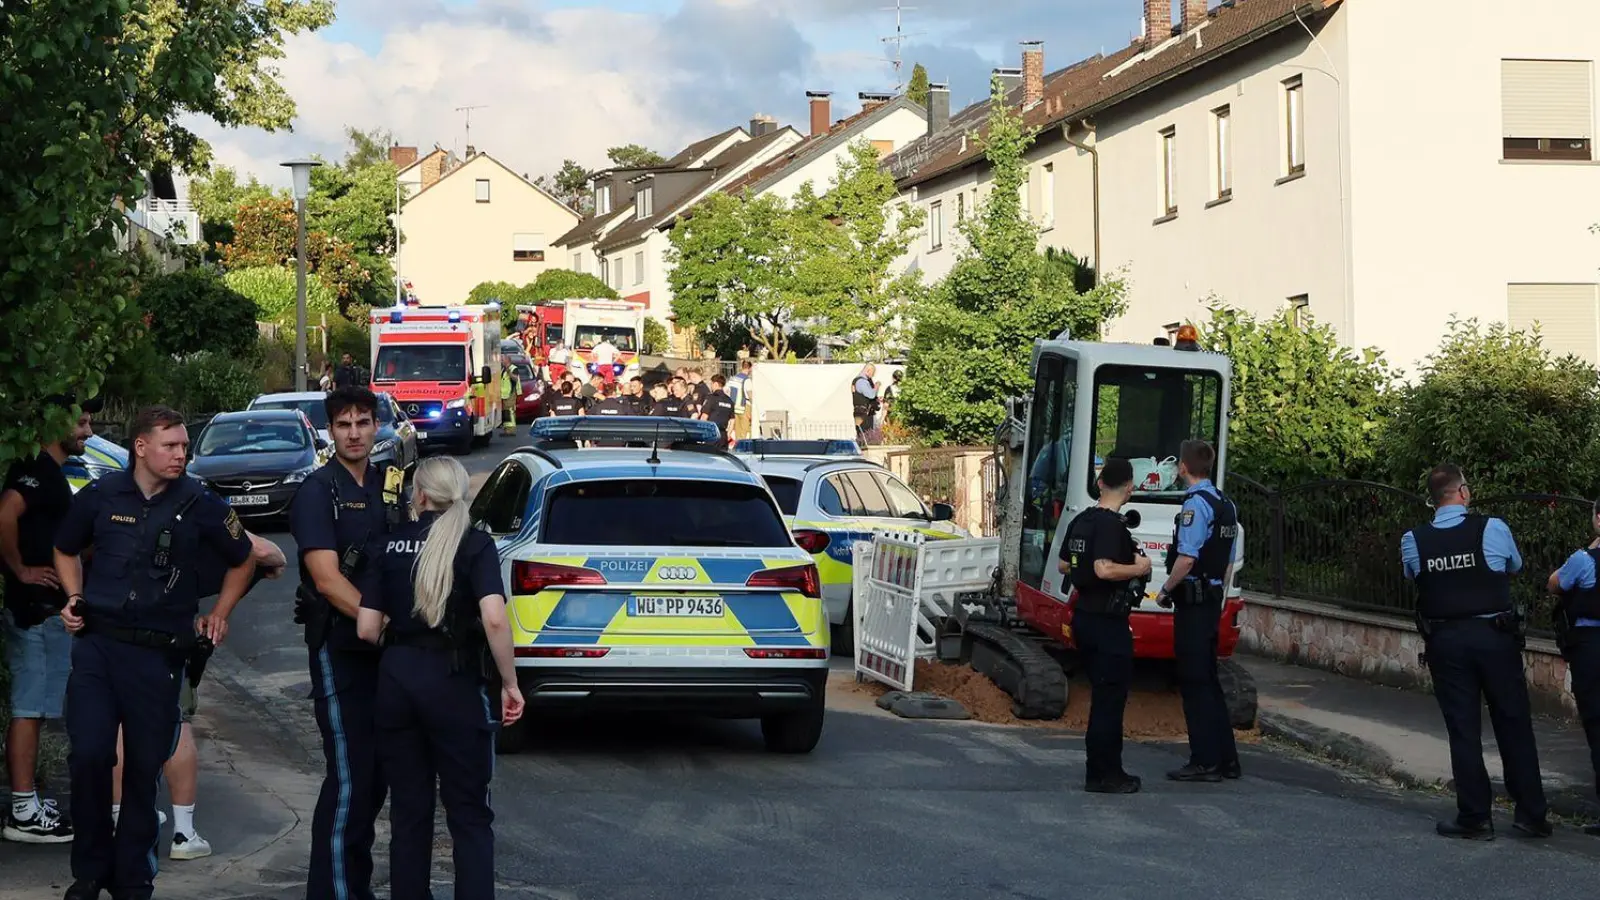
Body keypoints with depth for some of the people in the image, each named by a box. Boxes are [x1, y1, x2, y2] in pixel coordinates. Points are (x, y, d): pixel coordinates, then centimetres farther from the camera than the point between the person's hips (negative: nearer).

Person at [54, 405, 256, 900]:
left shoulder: (199, 503, 0)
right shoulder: (101, 495, 1)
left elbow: (242, 560, 16)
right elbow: (66, 550, 20)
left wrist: (219, 614, 11)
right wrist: (76, 598, 7)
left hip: (159, 652, 0)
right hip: (97, 643, 0)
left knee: (144, 767, 5)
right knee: (89, 755, -11)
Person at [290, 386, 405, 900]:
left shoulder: (391, 485, 11)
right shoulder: (317, 491, -8)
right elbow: (327, 578, -17)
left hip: (385, 647, 7)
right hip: (340, 649, -7)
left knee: (377, 775, 12)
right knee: (349, 779, -9)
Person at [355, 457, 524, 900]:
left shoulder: (388, 545, 3)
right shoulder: (475, 544, -6)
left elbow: (368, 629, 0)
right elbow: (494, 620, -20)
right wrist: (509, 684, -10)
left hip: (396, 678, 3)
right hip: (455, 682, -3)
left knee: (408, 810, 13)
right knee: (469, 816, 5)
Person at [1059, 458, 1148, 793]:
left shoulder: (1081, 521, 10)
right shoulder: (1111, 524, -18)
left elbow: (1064, 565, 18)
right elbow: (1104, 569, -28)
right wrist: (1139, 568, -14)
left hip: (1084, 617, 9)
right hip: (1108, 623, -9)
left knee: (1104, 694, 16)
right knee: (1110, 696, -3)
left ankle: (1108, 769, 22)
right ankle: (1102, 775, 0)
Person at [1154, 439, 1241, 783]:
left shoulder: (1195, 504, -15)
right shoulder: (1226, 505, 13)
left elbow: (1187, 559, -21)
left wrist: (1166, 591, -8)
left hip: (1192, 601, -9)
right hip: (1214, 599, 9)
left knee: (1194, 681, -4)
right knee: (1208, 680, 15)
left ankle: (1205, 762, -3)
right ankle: (1226, 758, 17)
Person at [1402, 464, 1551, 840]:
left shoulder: (1413, 541, -5)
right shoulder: (1493, 529, -9)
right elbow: (1515, 566, 10)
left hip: (1445, 642, 1)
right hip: (1495, 636, -1)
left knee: (1463, 729, 7)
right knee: (1514, 724, 8)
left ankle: (1475, 817, 8)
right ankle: (1531, 813, 12)